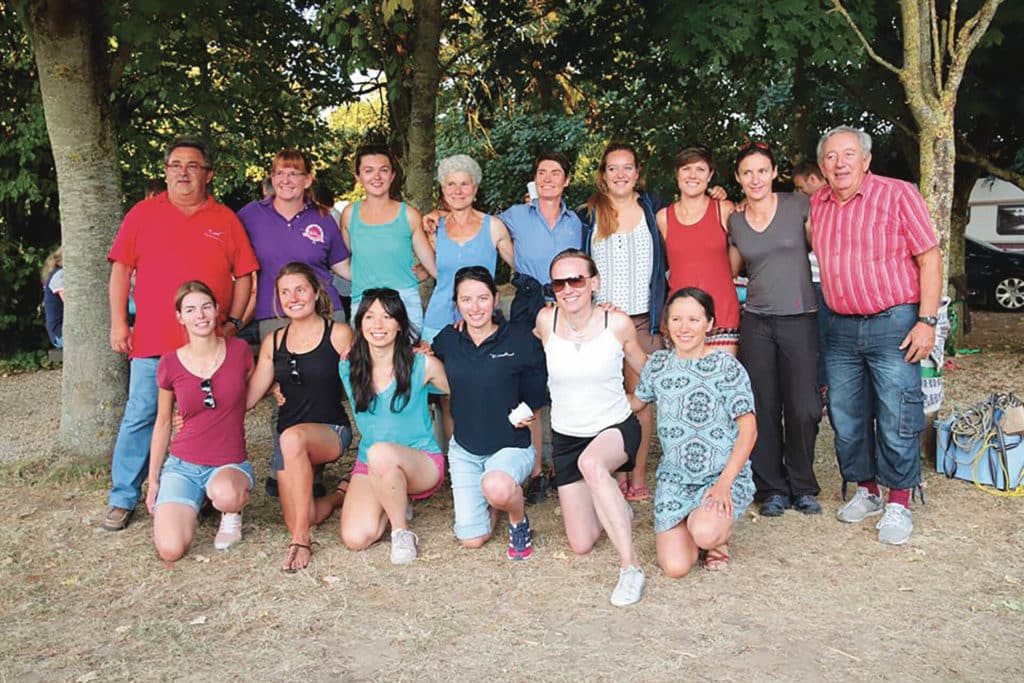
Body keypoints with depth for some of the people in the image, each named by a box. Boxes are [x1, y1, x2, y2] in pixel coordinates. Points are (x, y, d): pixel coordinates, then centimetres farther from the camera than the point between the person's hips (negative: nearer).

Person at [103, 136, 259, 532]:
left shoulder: (225, 219, 8)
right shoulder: (143, 213, 8)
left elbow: (244, 275, 8)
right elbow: (120, 269, 7)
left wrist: (233, 322, -2)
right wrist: (118, 322, 0)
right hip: (150, 338, 0)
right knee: (139, 417, 2)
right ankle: (123, 499, 12)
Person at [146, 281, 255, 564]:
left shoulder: (239, 350, -3)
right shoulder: (170, 364, -3)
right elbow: (162, 424, 9)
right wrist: (153, 480, 12)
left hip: (231, 465, -1)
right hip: (182, 466, 1)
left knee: (225, 493, -39)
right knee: (170, 550, -18)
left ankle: (231, 512, 1)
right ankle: (190, 505, 16)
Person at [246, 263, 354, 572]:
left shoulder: (339, 334, -2)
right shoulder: (273, 342, 9)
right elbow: (247, 397, 8)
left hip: (331, 430, -4)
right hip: (287, 436, 5)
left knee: (293, 437, -40)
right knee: (295, 521, -10)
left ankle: (302, 539, -28)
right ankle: (339, 495, 26)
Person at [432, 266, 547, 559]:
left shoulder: (520, 338, -13)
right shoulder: (447, 340, -3)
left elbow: (538, 392, -1)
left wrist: (527, 412, -15)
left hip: (511, 445, -4)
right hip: (464, 449, 4)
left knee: (496, 487, -39)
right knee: (471, 540, 3)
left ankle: (519, 520, -3)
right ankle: (493, 496, 35)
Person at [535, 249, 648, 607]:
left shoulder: (618, 323, -13)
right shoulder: (545, 320, -9)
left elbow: (645, 369, 6)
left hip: (616, 428, -3)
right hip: (566, 436, 3)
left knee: (591, 462, -42)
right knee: (581, 545, 5)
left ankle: (630, 565, -31)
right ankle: (614, 507, 38)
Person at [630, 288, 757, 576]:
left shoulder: (727, 367, -9)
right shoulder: (658, 364, 4)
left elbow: (748, 429, -9)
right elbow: (635, 402, 19)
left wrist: (724, 482, -17)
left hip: (725, 475, -3)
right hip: (674, 477, 3)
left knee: (705, 534, -33)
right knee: (674, 567, -13)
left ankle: (720, 535, 6)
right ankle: (690, 524, 22)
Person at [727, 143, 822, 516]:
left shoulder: (798, 205, 0)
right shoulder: (734, 221, 9)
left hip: (800, 319, -2)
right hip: (756, 322, 2)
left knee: (803, 408, 0)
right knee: (764, 408, 4)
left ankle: (802, 487, 19)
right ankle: (772, 488, 18)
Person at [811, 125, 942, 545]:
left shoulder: (898, 195, -6)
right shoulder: (816, 205, 7)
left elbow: (930, 258, -7)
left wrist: (927, 321, -13)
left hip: (894, 324, -5)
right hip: (842, 328, 5)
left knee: (897, 421, -2)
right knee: (846, 419, 10)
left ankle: (899, 503, 12)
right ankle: (867, 491, 27)